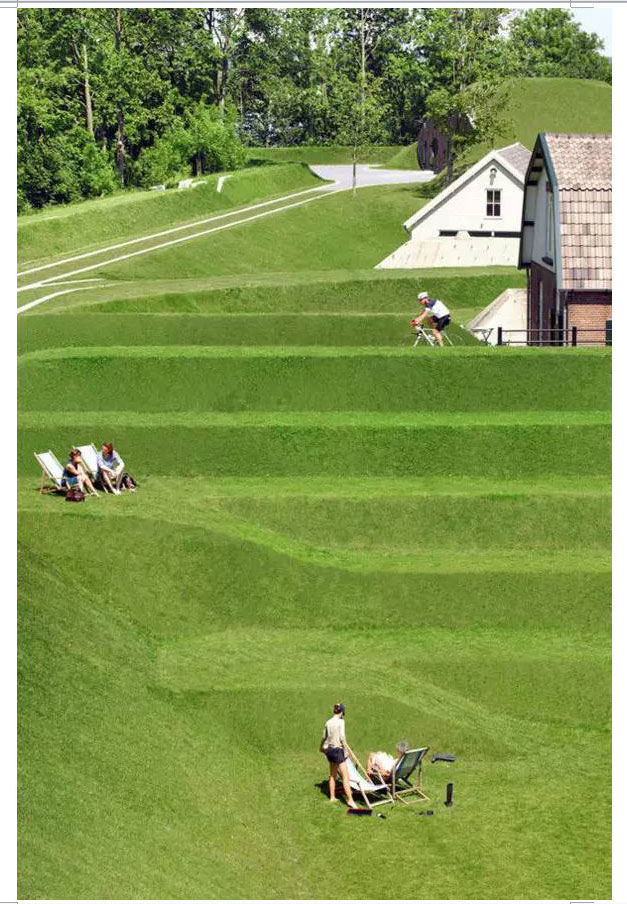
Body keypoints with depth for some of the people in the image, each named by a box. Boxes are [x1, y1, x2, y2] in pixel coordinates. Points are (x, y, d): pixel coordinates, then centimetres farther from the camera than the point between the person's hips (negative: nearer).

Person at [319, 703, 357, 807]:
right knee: (345, 776, -6)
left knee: (332, 775, 19)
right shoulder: (340, 722, -13)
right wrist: (345, 750, -10)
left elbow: (324, 737, 20)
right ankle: (350, 799, -9)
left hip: (329, 750, 8)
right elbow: (342, 737, -18)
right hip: (338, 750, -8)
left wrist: (322, 747, 36)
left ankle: (332, 797, 27)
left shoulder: (328, 722, 8)